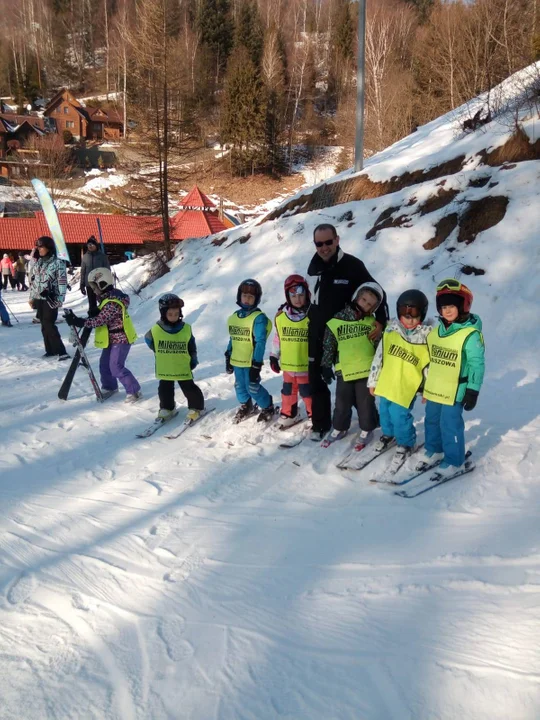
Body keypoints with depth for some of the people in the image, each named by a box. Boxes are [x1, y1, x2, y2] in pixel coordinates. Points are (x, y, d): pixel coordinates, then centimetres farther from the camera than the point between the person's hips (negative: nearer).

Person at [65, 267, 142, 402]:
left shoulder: (112, 302, -26)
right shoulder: (107, 297, 7)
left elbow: (100, 320, -30)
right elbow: (101, 315, 16)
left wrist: (80, 322, -31)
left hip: (120, 339, -10)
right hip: (112, 338, 10)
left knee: (116, 367, -10)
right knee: (104, 364, 17)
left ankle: (134, 391, -3)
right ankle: (109, 387, 35)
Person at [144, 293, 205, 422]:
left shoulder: (186, 329, -10)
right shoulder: (156, 330, -14)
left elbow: (192, 346, 3)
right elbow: (149, 340, 5)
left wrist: (193, 360, 6)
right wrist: (160, 353, 6)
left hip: (183, 367, -1)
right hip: (164, 369, 1)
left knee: (189, 388, 7)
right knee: (165, 389, 15)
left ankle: (196, 407, 25)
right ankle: (167, 408, 35)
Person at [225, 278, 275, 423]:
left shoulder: (259, 318, -15)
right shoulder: (234, 317, 7)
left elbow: (260, 343, -17)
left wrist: (256, 364, -19)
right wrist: (228, 358, 16)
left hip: (251, 362, -6)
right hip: (236, 361, 6)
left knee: (252, 387, -1)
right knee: (240, 386, 16)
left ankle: (268, 407, 21)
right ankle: (246, 406, 40)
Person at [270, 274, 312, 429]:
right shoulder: (281, 316, -2)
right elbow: (277, 338, 8)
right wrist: (274, 357, 10)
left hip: (306, 364, -4)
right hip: (287, 364, 4)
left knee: (307, 391, 5)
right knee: (288, 390, 18)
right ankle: (288, 415, 36)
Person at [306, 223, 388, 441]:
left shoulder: (352, 265, -16)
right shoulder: (314, 266, 2)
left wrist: (381, 321, -28)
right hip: (317, 334, 5)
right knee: (317, 381, 9)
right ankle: (320, 425, 21)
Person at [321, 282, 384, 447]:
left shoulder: (372, 322, 1)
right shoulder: (336, 322, -3)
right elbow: (328, 346, 3)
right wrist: (326, 367, 3)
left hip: (367, 370, 0)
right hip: (344, 371, 0)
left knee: (365, 403, 10)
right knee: (342, 403, 13)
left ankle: (366, 430, 28)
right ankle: (339, 429, 33)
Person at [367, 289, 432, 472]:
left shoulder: (427, 337, -14)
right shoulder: (391, 330, -7)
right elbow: (379, 356, 2)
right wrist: (373, 381, 6)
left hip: (406, 387, -4)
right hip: (386, 383, 4)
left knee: (399, 416, -5)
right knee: (385, 412, 19)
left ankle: (405, 444, 21)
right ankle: (389, 434, 48)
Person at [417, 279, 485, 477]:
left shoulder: (471, 334, -16)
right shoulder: (435, 332, 6)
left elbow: (476, 364, -14)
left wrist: (472, 391, -15)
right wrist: (424, 385, 19)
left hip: (454, 392, -7)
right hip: (433, 390, 7)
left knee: (450, 425, 1)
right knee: (432, 421, 19)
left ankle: (453, 460, 18)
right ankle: (434, 450, 39)